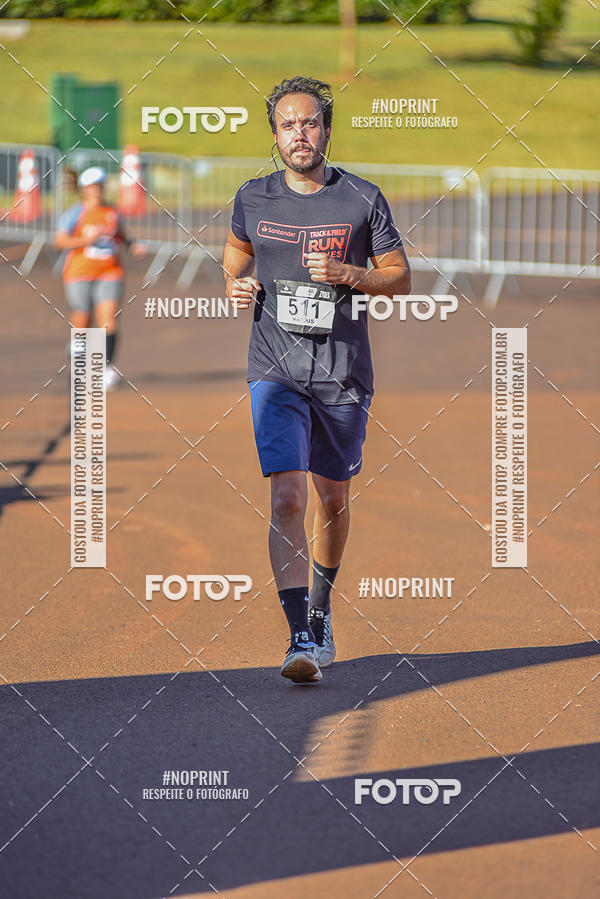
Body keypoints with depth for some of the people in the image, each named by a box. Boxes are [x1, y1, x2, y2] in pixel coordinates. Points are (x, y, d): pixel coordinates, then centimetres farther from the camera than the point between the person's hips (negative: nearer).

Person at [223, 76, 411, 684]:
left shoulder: (363, 200, -3)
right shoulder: (253, 199, 1)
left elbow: (399, 276, 4)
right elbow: (236, 251, 21)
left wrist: (346, 275, -14)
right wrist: (236, 285, 0)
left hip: (343, 375, 1)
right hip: (277, 374, -1)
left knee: (333, 500, 15)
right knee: (287, 499, -16)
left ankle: (320, 608, 41)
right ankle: (302, 641, -19)